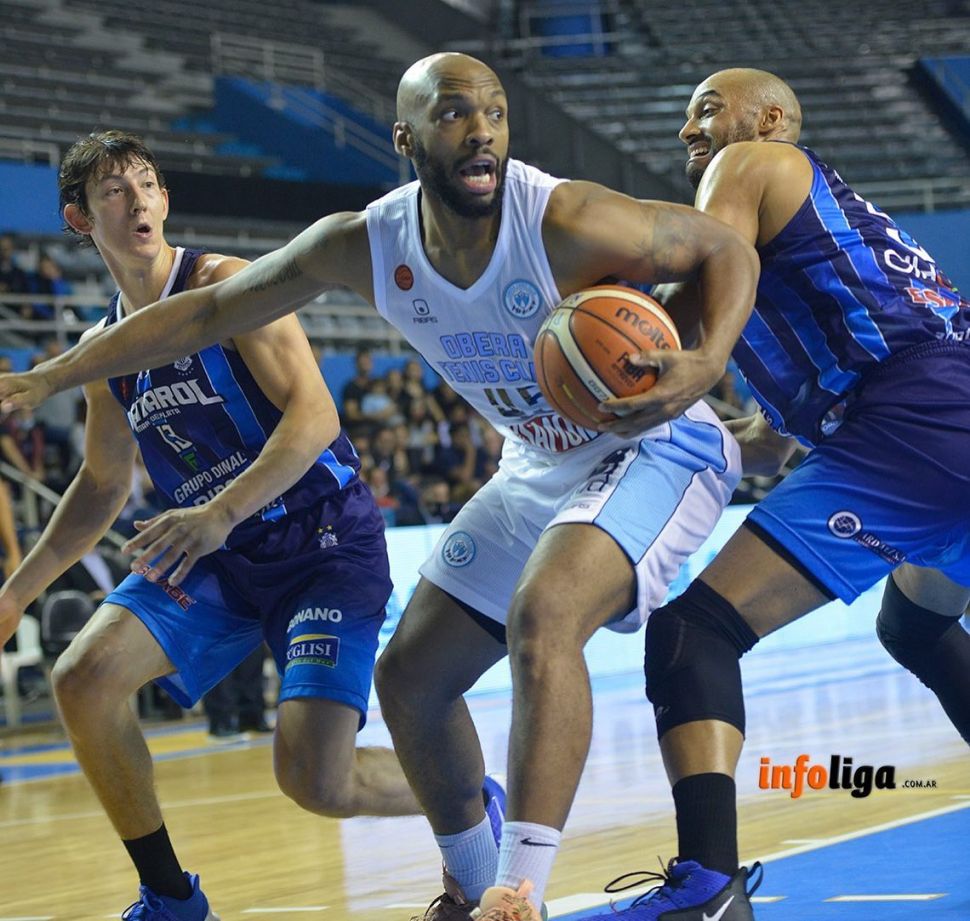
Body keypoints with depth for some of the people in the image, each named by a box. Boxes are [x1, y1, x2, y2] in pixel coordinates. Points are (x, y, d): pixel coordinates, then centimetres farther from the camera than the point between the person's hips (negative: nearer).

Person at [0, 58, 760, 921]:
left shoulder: (566, 222, -29)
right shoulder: (367, 246, -13)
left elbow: (729, 248, -18)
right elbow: (205, 311, -3)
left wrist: (705, 363, -38)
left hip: (654, 449, -7)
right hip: (542, 467, 7)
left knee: (542, 615, -34)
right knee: (409, 677, 8)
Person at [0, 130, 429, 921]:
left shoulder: (225, 285, -12)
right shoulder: (102, 350, 8)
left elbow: (314, 414, -22)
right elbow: (103, 485, 22)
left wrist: (221, 512, -35)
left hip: (323, 540, -6)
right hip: (220, 555, 6)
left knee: (315, 780, -19)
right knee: (84, 679, -15)